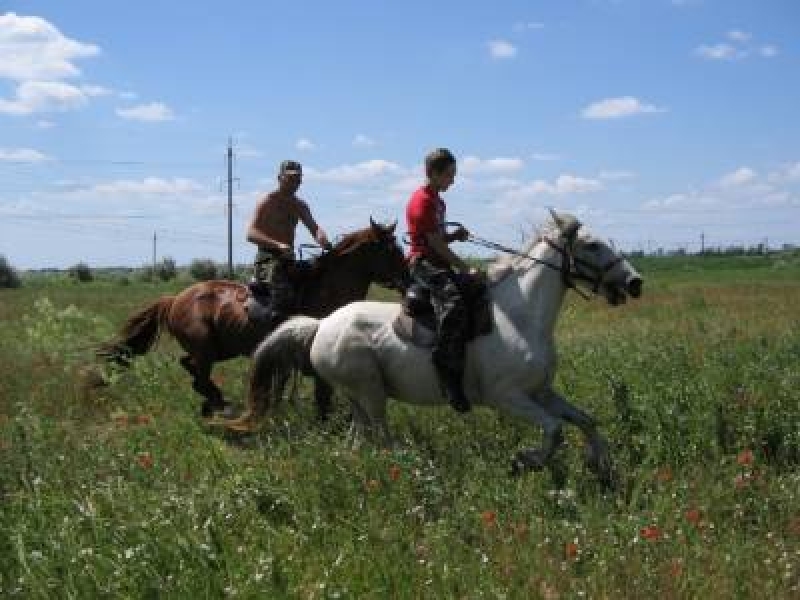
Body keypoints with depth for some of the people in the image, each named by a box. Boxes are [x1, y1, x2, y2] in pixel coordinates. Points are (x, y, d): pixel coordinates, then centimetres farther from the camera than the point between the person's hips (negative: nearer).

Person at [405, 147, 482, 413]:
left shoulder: (437, 201, 20)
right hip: (424, 263, -10)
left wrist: (455, 235, 7)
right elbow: (435, 244, -16)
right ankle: (449, 374, -37)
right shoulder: (422, 201, -11)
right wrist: (466, 269, -16)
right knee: (453, 302, -32)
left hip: (440, 264, 11)